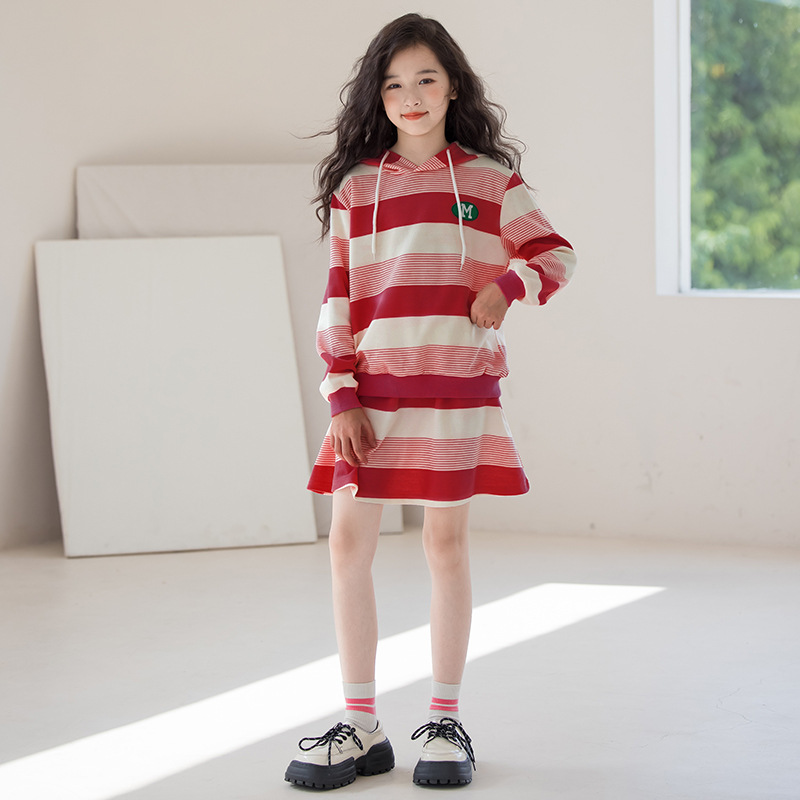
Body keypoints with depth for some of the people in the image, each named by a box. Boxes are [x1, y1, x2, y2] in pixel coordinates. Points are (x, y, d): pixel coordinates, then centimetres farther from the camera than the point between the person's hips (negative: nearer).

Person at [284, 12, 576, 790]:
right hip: (373, 386, 1)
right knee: (348, 542, -2)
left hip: (457, 384, -1)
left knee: (446, 542, 4)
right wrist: (341, 397, -4)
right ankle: (361, 726, 8)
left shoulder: (490, 179, 5)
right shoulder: (355, 186, 6)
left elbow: (555, 252, 10)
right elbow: (338, 297, 4)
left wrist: (509, 284, -11)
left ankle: (444, 721, 15)